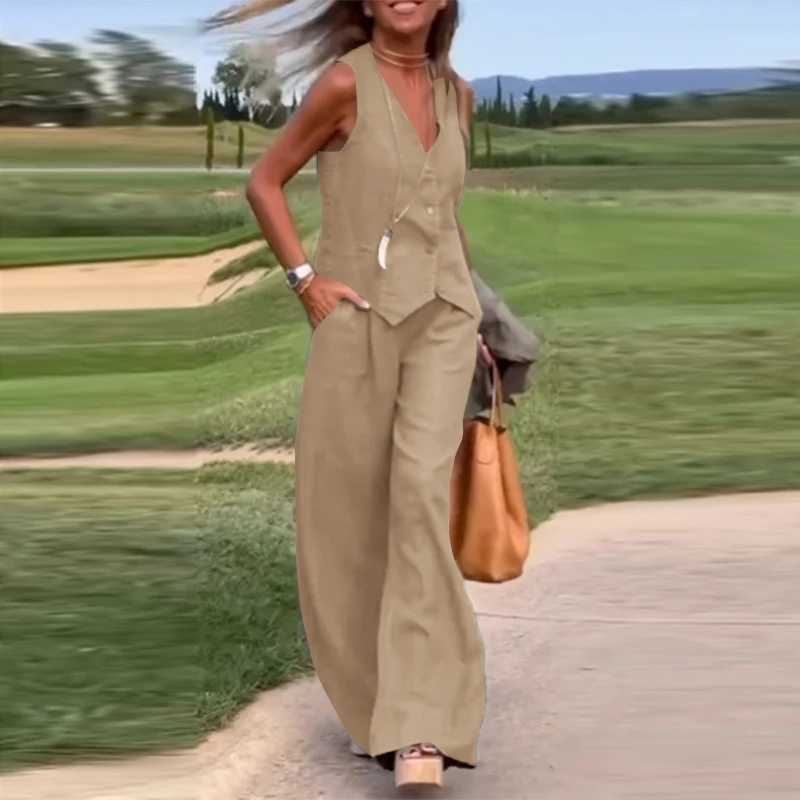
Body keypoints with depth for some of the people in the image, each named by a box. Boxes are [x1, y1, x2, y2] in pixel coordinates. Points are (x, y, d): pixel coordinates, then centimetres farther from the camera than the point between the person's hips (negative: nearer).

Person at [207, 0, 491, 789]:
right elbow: (264, 181, 0)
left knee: (422, 486, -16)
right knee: (345, 508, 4)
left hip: (442, 317, 3)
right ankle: (374, 691, 27)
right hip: (358, 318, -2)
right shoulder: (345, 81, -6)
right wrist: (306, 278, -9)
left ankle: (420, 730, -18)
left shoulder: (456, 94, 10)